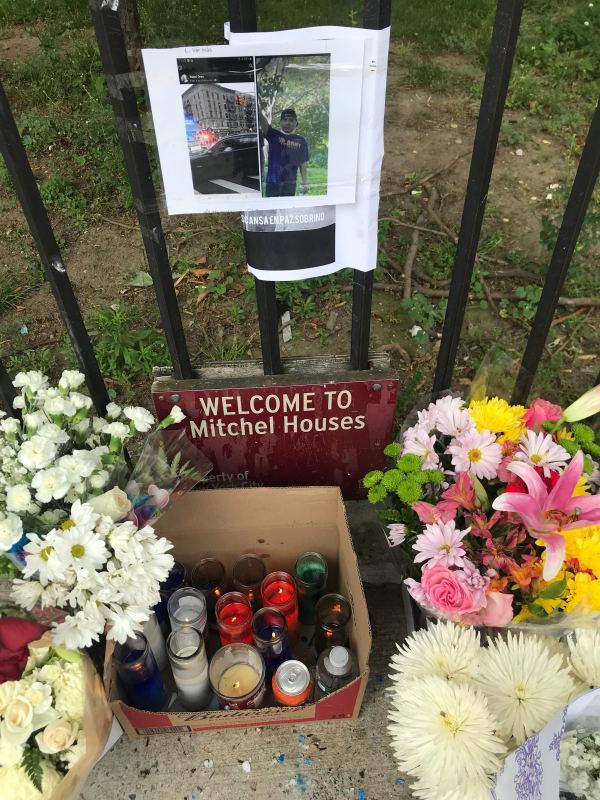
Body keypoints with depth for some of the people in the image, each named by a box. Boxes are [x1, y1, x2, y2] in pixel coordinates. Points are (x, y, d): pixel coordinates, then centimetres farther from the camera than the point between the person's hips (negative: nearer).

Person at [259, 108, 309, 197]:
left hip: (290, 184, 2)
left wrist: (304, 183, 4)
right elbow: (262, 119, -13)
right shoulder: (274, 135, 2)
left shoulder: (301, 141, 7)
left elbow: (302, 163, 10)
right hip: (272, 183, -1)